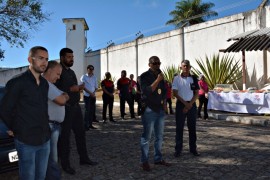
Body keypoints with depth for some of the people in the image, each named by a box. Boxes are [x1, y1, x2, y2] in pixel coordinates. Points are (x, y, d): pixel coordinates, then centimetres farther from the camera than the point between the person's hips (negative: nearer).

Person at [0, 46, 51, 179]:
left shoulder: (44, 83, 8)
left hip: (45, 139, 6)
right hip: (26, 141, -5)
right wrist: (16, 129, 2)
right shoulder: (17, 82, -12)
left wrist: (45, 127, 5)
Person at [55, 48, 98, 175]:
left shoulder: (71, 72, 15)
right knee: (65, 136, 4)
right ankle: (65, 164, 18)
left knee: (80, 133, 14)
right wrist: (71, 89, -23)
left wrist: (79, 88, 4)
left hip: (76, 107, 9)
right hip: (64, 108, -8)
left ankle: (84, 158, 28)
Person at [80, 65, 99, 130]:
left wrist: (93, 92, -5)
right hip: (87, 96, -5)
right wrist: (90, 93, -14)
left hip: (93, 96, 5)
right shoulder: (84, 77, -1)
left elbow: (96, 87, 14)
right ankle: (86, 125, -3)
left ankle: (90, 124, 15)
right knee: (87, 110, -8)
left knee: (92, 110, 6)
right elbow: (83, 86, -8)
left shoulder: (94, 77, 12)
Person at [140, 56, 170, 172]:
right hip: (149, 109, -7)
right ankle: (144, 161, 8)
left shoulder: (160, 75, 14)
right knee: (147, 136, -2)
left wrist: (164, 103, 8)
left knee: (159, 136, 12)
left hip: (160, 109, 7)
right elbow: (147, 91, -19)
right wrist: (157, 80, -20)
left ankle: (158, 158, 24)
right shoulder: (144, 76, -6)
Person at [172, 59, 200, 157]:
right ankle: (178, 149, 12)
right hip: (180, 104, -2)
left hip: (192, 104, 2)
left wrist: (189, 104, -9)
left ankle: (193, 148, 20)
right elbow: (175, 93, -5)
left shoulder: (194, 78, 5)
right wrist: (185, 103, -12)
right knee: (179, 128, 2)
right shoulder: (177, 78, 0)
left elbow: (197, 93, 2)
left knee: (192, 127, 8)